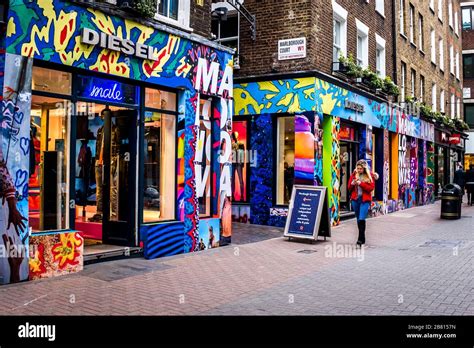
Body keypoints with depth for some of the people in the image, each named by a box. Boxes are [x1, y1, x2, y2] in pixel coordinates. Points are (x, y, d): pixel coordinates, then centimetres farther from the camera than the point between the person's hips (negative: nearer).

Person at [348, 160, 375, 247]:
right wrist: (352, 184, -12)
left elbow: (371, 187, -9)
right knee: (359, 219, 12)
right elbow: (349, 188, 10)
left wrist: (361, 183, -17)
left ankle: (360, 239, -14)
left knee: (361, 219, -16)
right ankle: (363, 238, 24)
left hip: (365, 200, -4)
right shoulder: (354, 174, 7)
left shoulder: (369, 175, -1)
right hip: (355, 199, 4)